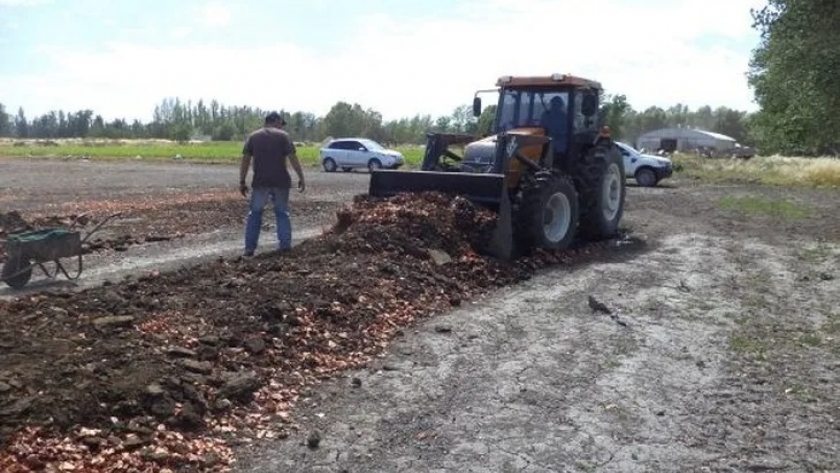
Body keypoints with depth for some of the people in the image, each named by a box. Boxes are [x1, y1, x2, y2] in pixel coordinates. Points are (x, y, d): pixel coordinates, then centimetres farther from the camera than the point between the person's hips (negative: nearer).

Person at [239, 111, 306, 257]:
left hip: (260, 182, 1)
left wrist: (242, 182, 7)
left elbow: (245, 160, 3)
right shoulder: (283, 136, 0)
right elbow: (293, 158, -6)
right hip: (280, 181, -1)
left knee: (255, 214, 9)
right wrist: (301, 178, -1)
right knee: (282, 213, 13)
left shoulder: (252, 137, 7)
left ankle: (250, 248, 6)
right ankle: (285, 245, 11)